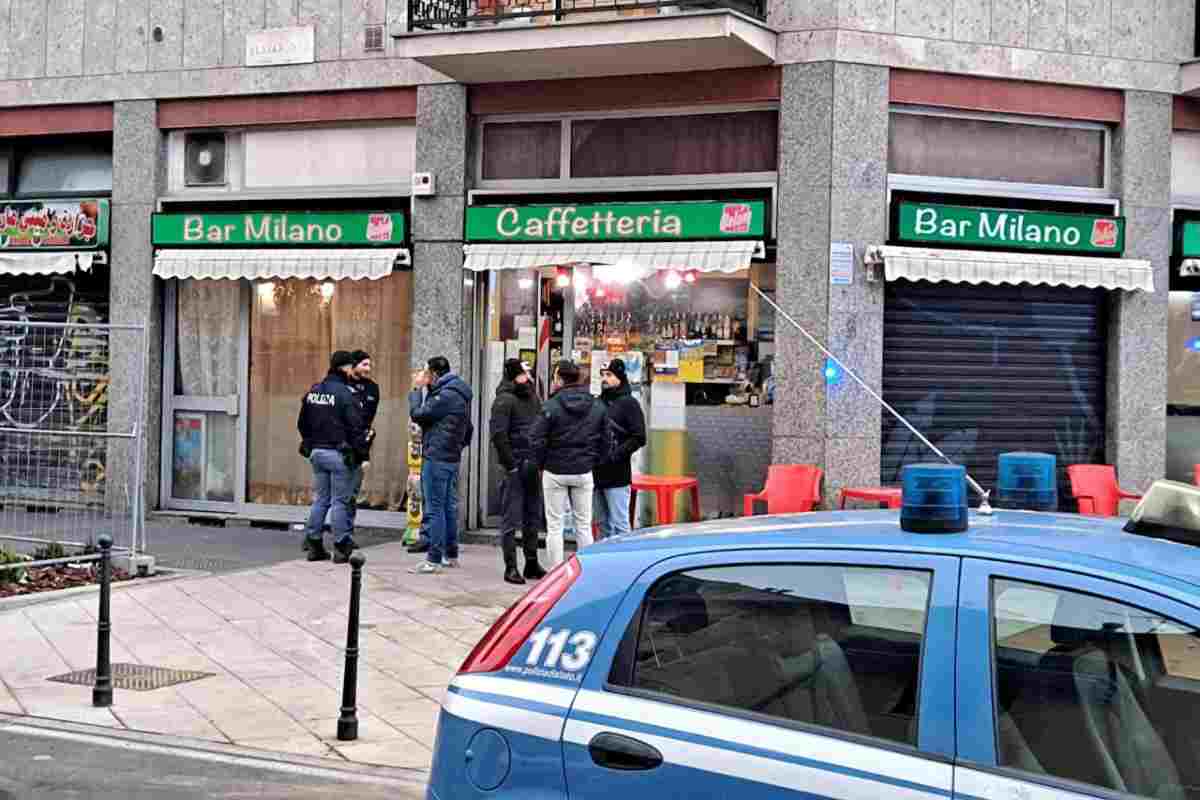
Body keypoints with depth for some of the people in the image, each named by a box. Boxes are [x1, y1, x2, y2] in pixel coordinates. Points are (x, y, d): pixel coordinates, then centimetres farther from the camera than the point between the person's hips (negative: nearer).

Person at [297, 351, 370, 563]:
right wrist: (360, 452, -6)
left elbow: (302, 423, 17)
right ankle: (342, 547, 2)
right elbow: (357, 426, -16)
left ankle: (313, 544, 13)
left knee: (321, 499, 14)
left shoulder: (313, 392, 10)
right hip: (339, 454, -7)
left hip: (317, 452, 7)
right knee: (340, 501, -1)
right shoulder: (345, 394, -14)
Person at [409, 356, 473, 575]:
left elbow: (417, 414, -14)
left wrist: (416, 390, -3)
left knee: (435, 508, -7)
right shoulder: (460, 394, 16)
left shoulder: (446, 395, -16)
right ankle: (451, 555, 21)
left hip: (436, 458, -10)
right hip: (452, 457, 10)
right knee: (449, 506, 14)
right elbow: (469, 428, 22)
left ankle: (434, 560, -6)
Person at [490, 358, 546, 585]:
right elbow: (498, 434, -17)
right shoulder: (505, 400, -10)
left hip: (533, 466, 8)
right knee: (512, 519, -1)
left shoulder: (532, 397, 15)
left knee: (533, 517, 14)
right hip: (516, 466, -8)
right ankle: (511, 568, 4)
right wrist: (510, 464, -18)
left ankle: (532, 564, 24)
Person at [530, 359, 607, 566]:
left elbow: (538, 440, -12)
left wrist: (541, 464, 3)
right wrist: (593, 461, 12)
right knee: (584, 525, 11)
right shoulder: (597, 406, 1)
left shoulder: (552, 406, -13)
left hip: (555, 472, -3)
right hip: (584, 472, 3)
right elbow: (603, 440, 4)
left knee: (554, 526, 5)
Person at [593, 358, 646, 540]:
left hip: (617, 476, -7)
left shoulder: (628, 403, -4)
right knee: (602, 524, 13)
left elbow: (639, 438, -10)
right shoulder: (598, 402, 16)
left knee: (620, 524, -6)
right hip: (596, 473, 7)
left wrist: (614, 456, -17)